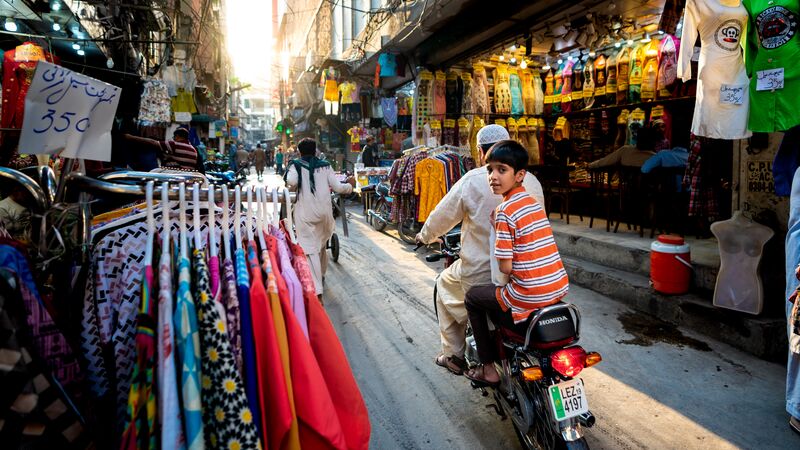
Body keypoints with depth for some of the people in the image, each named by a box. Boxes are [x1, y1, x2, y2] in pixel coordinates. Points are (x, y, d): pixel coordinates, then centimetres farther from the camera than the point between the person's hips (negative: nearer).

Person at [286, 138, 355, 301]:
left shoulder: (296, 165, 2)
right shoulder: (325, 165, 9)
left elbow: (291, 182, -18)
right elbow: (338, 187, 5)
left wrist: (291, 186, 5)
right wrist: (350, 185, 24)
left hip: (306, 213, -3)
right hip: (325, 211, 4)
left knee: (310, 250, -6)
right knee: (322, 246, 22)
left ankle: (317, 291, -15)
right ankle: (321, 275, 44)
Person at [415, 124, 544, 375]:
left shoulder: (472, 180, -11)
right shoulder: (532, 181, 2)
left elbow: (443, 215, -2)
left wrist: (425, 236, 18)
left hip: (481, 272, -4)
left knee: (445, 284, 23)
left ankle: (454, 355, 26)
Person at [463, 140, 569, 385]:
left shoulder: (504, 211, -16)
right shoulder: (534, 202, 9)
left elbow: (505, 267, -15)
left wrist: (496, 229, -2)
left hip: (529, 298, -8)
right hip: (559, 289, 8)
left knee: (473, 296, 15)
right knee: (498, 292, 34)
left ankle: (488, 368, 19)